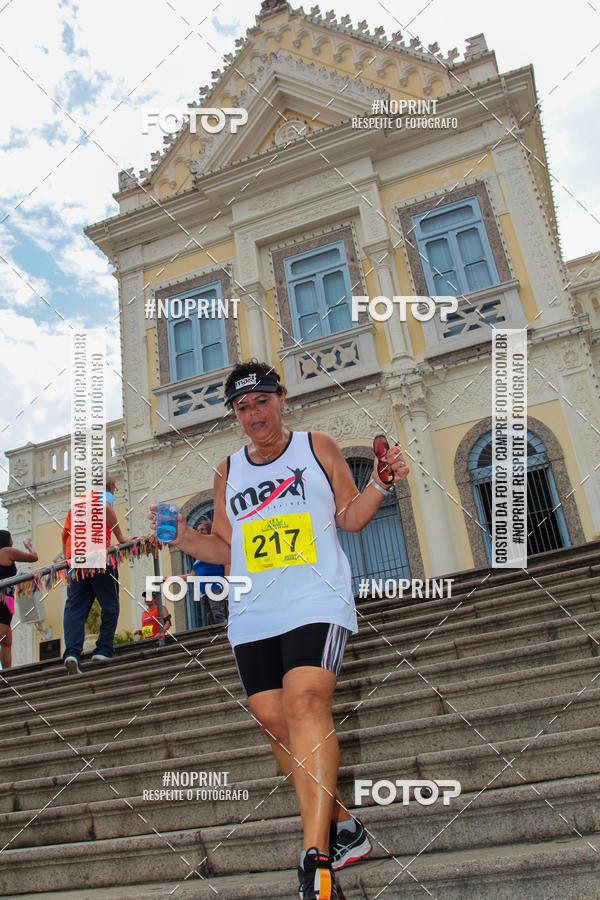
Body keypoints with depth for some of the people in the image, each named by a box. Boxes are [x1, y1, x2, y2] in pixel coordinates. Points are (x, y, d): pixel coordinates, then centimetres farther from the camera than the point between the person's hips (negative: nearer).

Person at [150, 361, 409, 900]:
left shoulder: (317, 447, 8)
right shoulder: (228, 471, 17)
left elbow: (350, 516, 10)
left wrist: (380, 484, -7)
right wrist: (185, 538, 3)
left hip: (317, 602, -4)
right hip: (253, 614, 5)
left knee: (306, 701, -23)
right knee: (274, 719, 0)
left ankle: (316, 854, -21)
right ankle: (342, 829, 16)